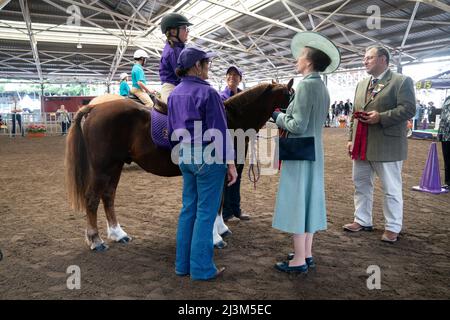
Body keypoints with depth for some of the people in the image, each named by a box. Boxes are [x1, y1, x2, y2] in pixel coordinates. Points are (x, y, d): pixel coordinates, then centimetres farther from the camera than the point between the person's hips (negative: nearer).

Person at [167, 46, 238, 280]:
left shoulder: (174, 94, 9)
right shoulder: (208, 93, -14)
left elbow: (172, 131, 15)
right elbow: (220, 131, -15)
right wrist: (230, 163, -12)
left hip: (186, 158, 8)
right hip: (208, 158, -8)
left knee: (188, 209, 15)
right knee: (205, 213, 2)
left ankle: (183, 264, 25)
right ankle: (201, 268, 12)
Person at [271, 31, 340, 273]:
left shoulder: (306, 85, -17)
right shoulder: (322, 87, 11)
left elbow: (298, 126, -21)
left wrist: (278, 117, -5)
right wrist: (286, 115, 13)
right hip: (315, 152, 9)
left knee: (296, 201, -1)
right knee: (309, 199, 15)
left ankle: (299, 261, 10)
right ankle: (307, 254, 26)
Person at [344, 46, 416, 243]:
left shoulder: (402, 81, -4)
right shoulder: (361, 84, 17)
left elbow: (409, 109, -13)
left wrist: (381, 117, -23)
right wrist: (351, 138, 12)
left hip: (387, 145, -7)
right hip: (362, 145, 7)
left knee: (391, 189, 2)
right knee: (361, 184, 14)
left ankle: (393, 228, 14)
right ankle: (362, 221, 27)